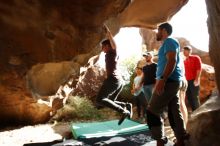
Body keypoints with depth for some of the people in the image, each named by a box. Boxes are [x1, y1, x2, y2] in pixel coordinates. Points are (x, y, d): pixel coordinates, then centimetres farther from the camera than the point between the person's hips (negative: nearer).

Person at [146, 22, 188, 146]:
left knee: (152, 111, -8)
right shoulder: (169, 43, 24)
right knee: (174, 112, 8)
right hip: (172, 82, 10)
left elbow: (172, 61, -20)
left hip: (169, 81, -10)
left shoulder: (169, 41, -6)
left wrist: (162, 80, -28)